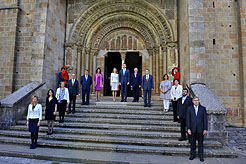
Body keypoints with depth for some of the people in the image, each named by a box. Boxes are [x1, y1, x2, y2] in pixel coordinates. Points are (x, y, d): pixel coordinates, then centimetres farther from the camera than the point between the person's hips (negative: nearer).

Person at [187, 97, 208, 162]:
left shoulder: (203, 108, 3)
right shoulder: (189, 108, 3)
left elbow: (205, 119, 2)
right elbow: (188, 119, 1)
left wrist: (205, 129, -4)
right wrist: (188, 128, -6)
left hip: (200, 129, 0)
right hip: (192, 129, 0)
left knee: (200, 143, 9)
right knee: (192, 143, 9)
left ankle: (201, 156, 22)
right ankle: (192, 154, 24)